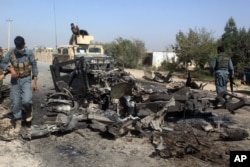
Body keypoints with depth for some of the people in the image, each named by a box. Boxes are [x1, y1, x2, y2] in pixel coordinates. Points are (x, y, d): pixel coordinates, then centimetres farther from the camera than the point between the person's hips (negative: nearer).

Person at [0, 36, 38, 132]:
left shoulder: (29, 53, -8)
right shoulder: (10, 53, -5)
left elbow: (34, 67, -3)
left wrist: (35, 82, -6)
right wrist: (10, 69, -20)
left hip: (26, 79, -2)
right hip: (15, 80, 2)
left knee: (26, 100, -20)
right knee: (15, 102, 3)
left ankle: (28, 111, 15)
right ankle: (18, 121, 21)